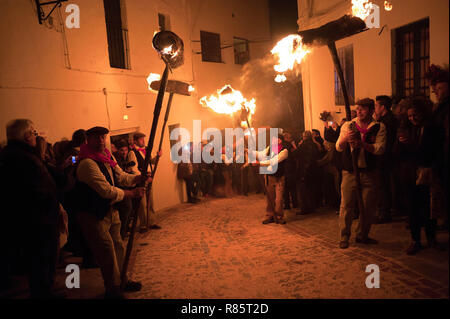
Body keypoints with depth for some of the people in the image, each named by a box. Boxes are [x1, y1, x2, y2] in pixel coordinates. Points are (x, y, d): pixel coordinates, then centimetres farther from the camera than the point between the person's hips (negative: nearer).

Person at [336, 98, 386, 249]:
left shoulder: (379, 128, 3)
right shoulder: (348, 126, 3)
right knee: (346, 205, -1)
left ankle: (362, 235, 25)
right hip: (350, 172, -1)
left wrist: (362, 143, -23)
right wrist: (346, 138, -26)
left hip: (369, 173, 1)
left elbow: (380, 148, -10)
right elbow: (338, 147, -5)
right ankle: (344, 237, 13)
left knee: (369, 207, 7)